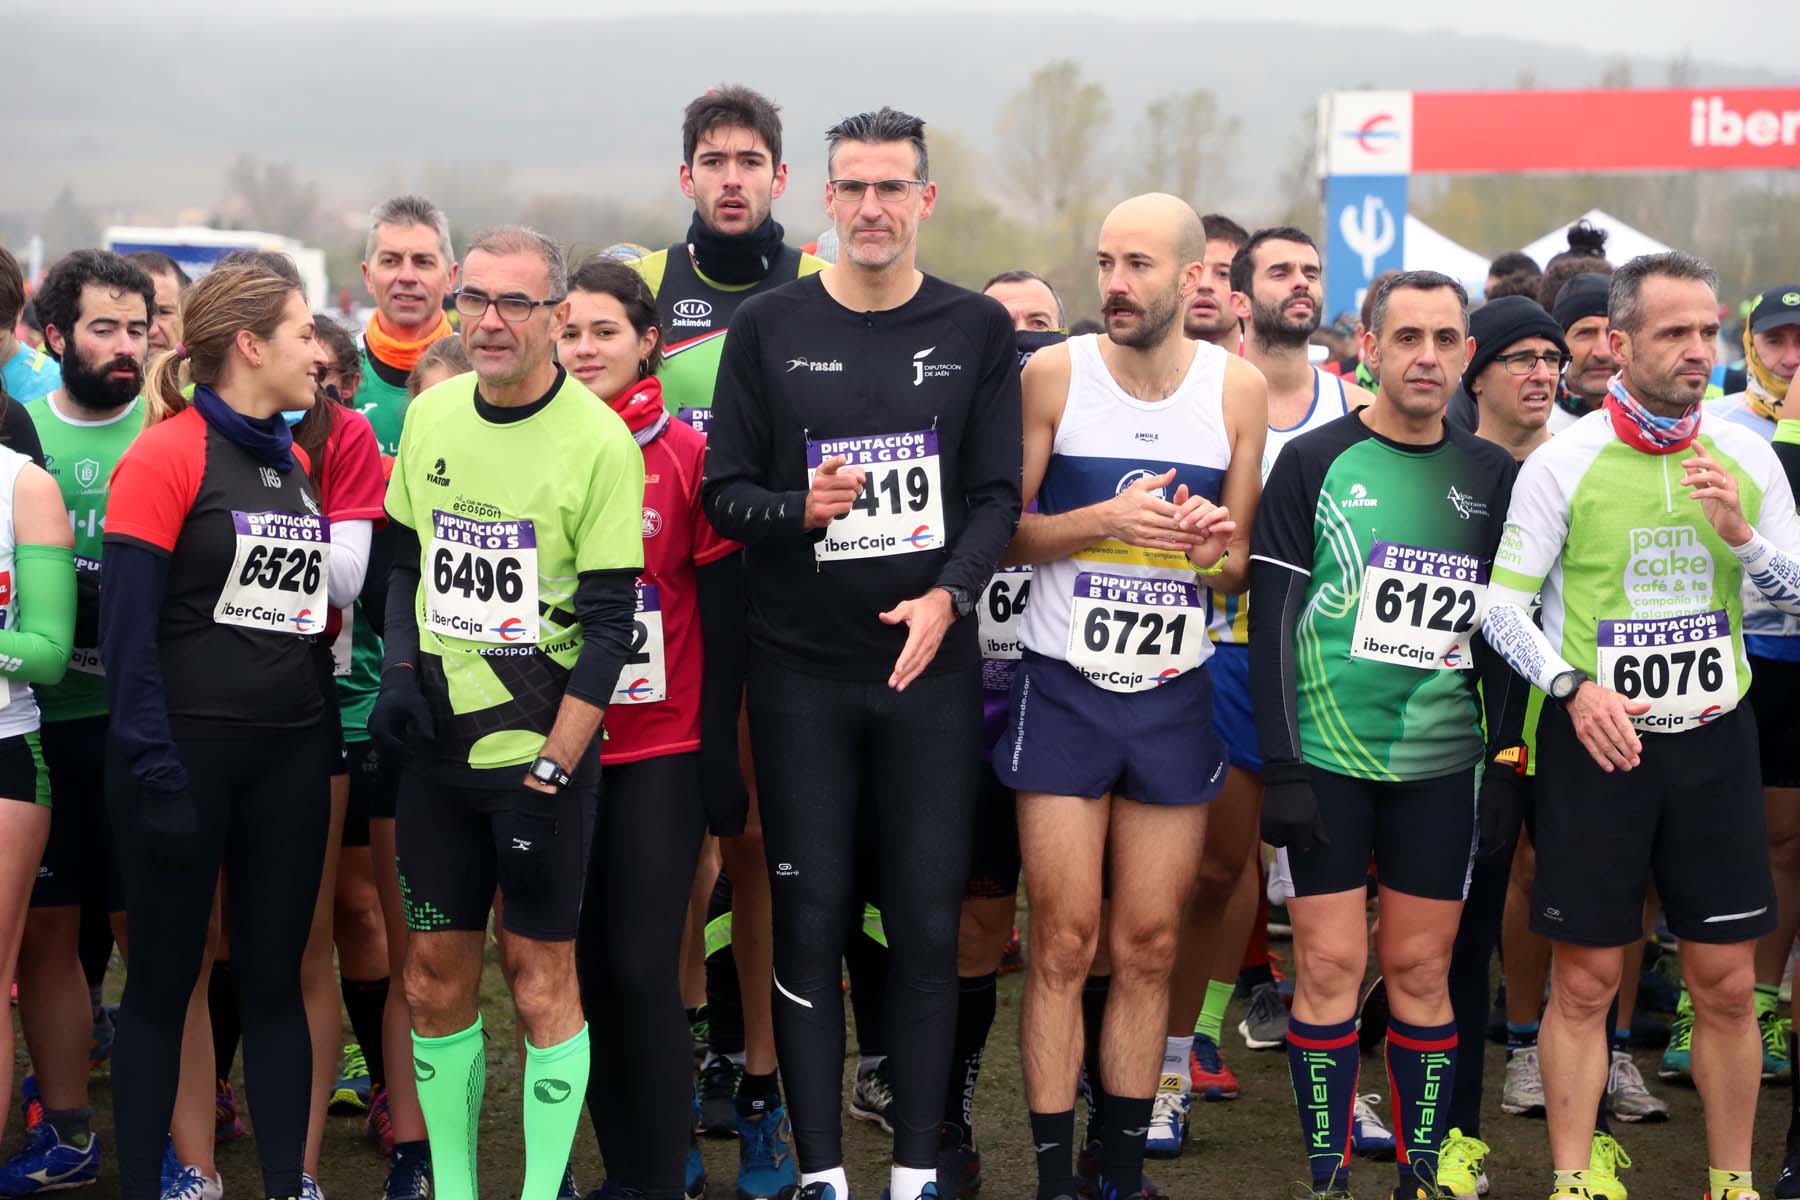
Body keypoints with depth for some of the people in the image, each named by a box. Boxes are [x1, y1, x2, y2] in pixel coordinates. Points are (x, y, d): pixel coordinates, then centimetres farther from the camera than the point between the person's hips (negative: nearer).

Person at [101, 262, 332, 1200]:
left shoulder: (294, 464, 12)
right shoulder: (165, 455, -9)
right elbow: (127, 625, -13)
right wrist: (153, 773, -17)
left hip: (290, 751, 6)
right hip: (188, 749, -6)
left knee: (274, 979, 10)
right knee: (163, 980, 4)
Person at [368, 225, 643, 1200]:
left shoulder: (599, 441, -12)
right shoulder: (430, 416, 4)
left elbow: (609, 624, -11)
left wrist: (549, 771, -15)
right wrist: (398, 669, 2)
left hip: (543, 751, -5)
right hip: (437, 745, 5)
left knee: (539, 973, 0)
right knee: (435, 972, 8)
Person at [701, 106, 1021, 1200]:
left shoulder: (978, 330, 5)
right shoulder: (769, 328, 5)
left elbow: (999, 494, 2)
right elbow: (725, 491, 3)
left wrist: (949, 595, -15)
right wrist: (800, 509, -17)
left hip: (932, 660, 0)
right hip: (802, 669, 0)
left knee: (928, 923, 2)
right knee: (811, 920, 2)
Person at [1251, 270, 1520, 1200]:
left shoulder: (1492, 477, 7)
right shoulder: (1313, 463, -2)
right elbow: (1273, 618, -4)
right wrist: (1281, 765, -10)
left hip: (1441, 762, 2)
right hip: (1329, 755, -2)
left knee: (1420, 968, 6)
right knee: (1330, 966, -1)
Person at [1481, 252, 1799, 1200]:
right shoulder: (1563, 463, -7)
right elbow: (1503, 603, -6)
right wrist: (1574, 688, -21)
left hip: (1712, 737, 3)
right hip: (1596, 737, -3)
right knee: (1585, 981, 4)